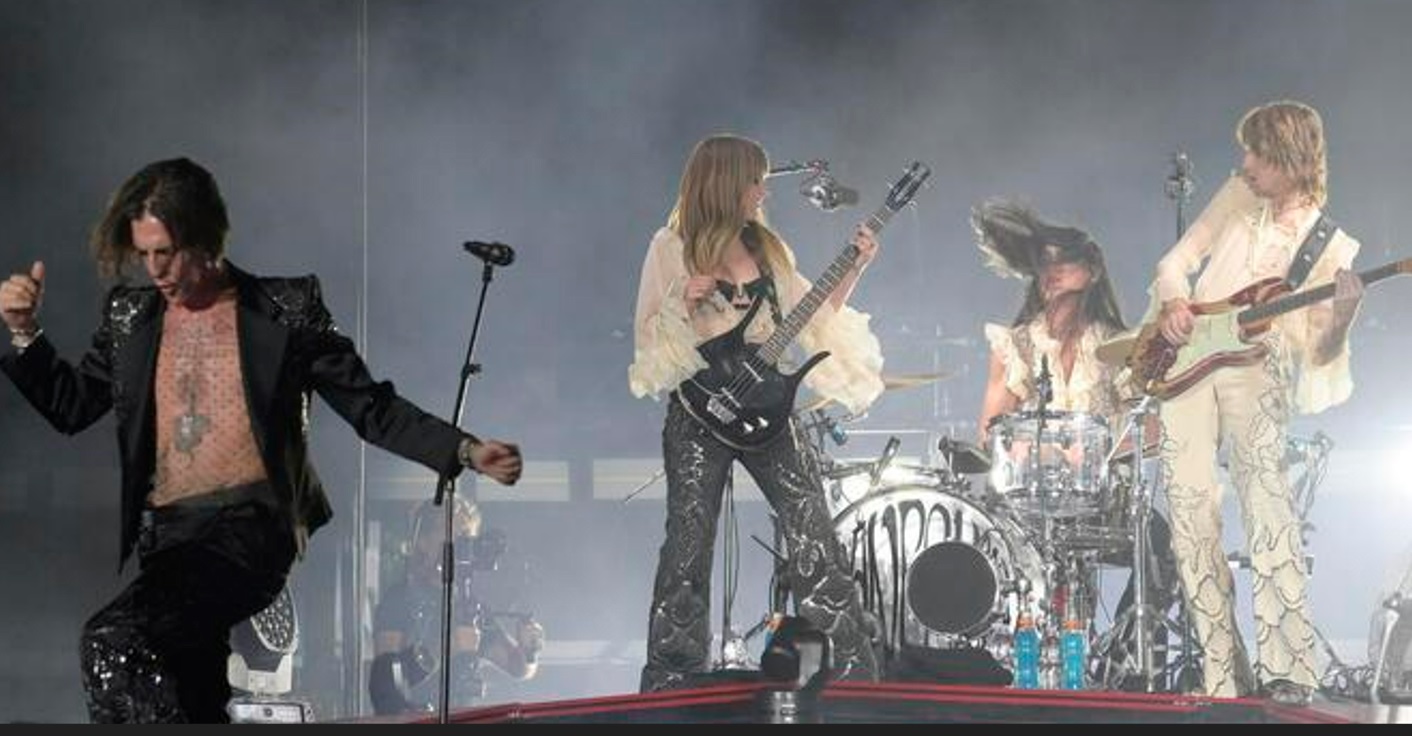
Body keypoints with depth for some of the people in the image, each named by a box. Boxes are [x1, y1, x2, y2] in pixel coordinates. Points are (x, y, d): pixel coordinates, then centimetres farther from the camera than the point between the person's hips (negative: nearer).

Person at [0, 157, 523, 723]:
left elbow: (371, 410, 4)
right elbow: (70, 407, 21)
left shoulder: (285, 309, 2)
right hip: (167, 539, 5)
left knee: (111, 641, -26)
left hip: (253, 530, -5)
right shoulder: (130, 316, 14)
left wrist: (466, 451, -6)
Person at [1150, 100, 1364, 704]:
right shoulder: (1238, 195, 12)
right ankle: (1220, 679, -4)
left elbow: (1317, 349, -1)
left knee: (1264, 490, -26)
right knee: (1190, 505, -8)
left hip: (1257, 370, -4)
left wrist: (1343, 316, -22)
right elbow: (1176, 261, 17)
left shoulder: (1328, 246, 2)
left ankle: (1288, 670, -30)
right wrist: (1173, 302, -4)